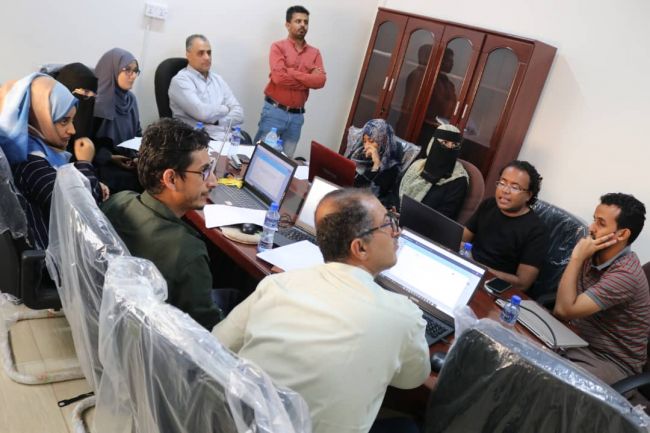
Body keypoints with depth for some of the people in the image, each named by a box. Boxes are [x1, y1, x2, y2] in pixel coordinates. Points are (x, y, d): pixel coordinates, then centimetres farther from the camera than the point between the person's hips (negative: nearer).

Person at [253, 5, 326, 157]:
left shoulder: (315, 52, 11)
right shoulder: (278, 46, -1)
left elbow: (320, 80, -5)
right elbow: (279, 77, -16)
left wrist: (290, 73, -11)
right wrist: (308, 79, -8)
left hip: (297, 115, 4)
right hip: (274, 111, -3)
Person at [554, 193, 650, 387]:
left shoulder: (624, 274, -26)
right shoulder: (595, 255, -1)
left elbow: (565, 310, -29)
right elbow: (563, 306, 11)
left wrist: (576, 258, -25)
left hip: (611, 361, -7)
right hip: (578, 340, 7)